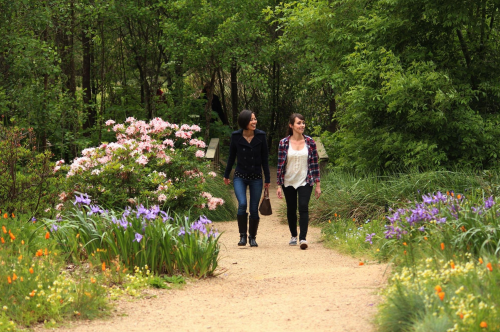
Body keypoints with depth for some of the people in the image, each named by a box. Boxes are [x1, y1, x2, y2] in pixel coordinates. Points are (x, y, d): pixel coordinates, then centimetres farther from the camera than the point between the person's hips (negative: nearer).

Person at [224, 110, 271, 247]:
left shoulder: (261, 136, -5)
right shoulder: (236, 136, -5)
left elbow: (265, 158, 1)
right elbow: (231, 157, 7)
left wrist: (267, 179, 2)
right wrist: (226, 175, 15)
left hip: (256, 177, 1)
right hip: (240, 177, -1)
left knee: (254, 209, 2)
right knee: (242, 205, -18)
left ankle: (252, 237, 19)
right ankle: (242, 236, -5)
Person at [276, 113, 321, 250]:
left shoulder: (310, 142, -1)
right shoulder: (284, 143, -4)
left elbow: (315, 163, 2)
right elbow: (280, 164, -1)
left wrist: (317, 184, 1)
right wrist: (279, 185, -3)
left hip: (305, 182, -1)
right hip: (289, 182, 1)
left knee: (303, 208, -14)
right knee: (291, 209, 11)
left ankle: (303, 238, -18)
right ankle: (294, 236, 30)